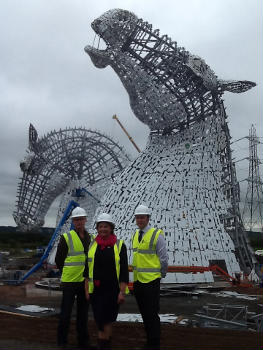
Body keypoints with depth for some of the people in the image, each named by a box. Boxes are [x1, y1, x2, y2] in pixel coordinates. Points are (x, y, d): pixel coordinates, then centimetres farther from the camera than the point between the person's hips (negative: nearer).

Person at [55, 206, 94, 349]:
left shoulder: (91, 238, 7)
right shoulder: (66, 238, -7)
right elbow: (58, 259, 0)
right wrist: (67, 273, 6)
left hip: (85, 281, 4)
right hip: (69, 281, -4)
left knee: (83, 312, 13)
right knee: (66, 312, 4)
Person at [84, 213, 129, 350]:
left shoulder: (119, 245, -3)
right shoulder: (92, 245, 8)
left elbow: (124, 271, -5)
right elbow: (87, 270, 12)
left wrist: (122, 292, -10)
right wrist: (87, 290, 8)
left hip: (112, 290, -3)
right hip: (95, 290, 4)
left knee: (105, 319, -3)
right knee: (99, 319, 11)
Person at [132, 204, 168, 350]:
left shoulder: (156, 235, -12)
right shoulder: (135, 234, 9)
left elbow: (164, 259, -8)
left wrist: (161, 275, 3)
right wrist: (137, 274, 15)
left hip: (151, 281, -7)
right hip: (137, 280, 7)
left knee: (152, 314, -1)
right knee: (144, 313, 16)